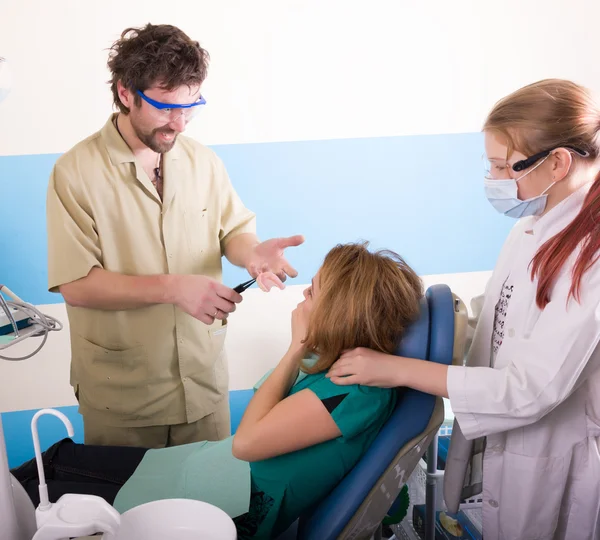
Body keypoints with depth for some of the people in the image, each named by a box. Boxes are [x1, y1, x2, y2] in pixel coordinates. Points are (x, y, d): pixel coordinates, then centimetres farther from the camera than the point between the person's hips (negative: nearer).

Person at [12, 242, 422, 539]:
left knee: (39, 501, 2)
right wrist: (303, 350, -2)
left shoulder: (360, 389, -26)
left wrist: (297, 348, -17)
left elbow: (247, 441, -23)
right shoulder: (342, 366, 1)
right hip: (220, 468, 9)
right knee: (61, 458, 11)